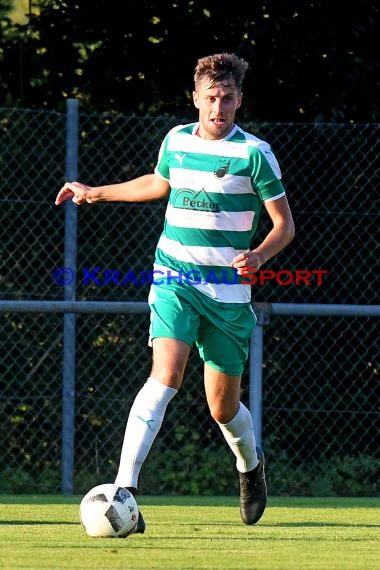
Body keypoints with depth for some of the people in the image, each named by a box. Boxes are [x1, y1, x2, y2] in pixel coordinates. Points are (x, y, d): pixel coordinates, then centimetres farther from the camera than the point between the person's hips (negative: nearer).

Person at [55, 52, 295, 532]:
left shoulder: (254, 153, -6)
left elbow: (284, 224, -2)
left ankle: (250, 462, 42)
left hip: (228, 290, -1)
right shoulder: (176, 141, 5)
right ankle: (124, 488, -29)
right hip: (174, 279, 1)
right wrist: (96, 192, 32)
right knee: (166, 374, -23)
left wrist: (259, 255, -21)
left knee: (223, 406, 7)